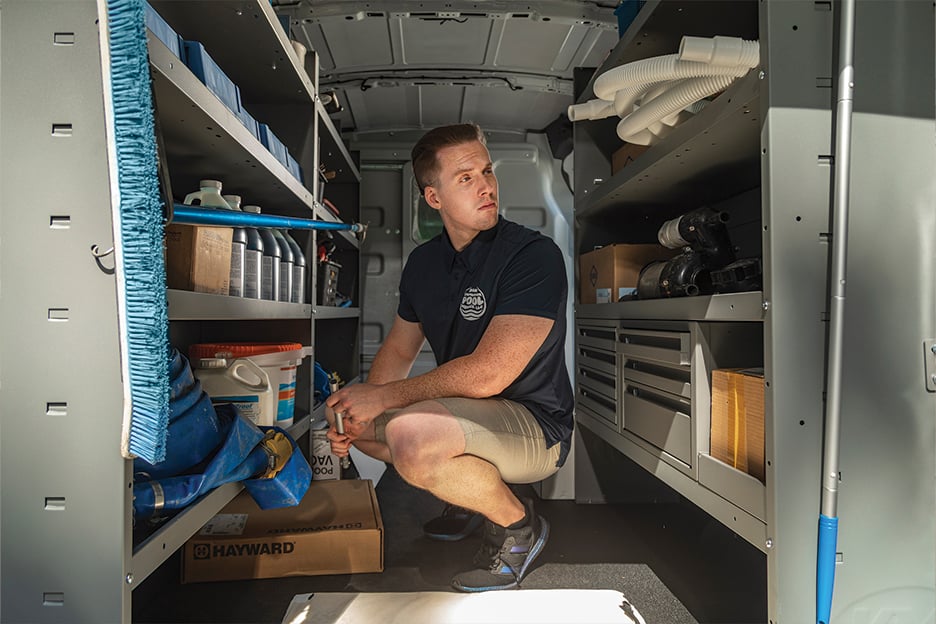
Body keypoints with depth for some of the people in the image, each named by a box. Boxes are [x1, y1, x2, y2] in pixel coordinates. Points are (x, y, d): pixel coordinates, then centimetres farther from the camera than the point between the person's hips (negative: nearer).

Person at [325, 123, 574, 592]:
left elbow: (486, 374, -27)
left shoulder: (534, 256, -20)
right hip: (466, 412, 8)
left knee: (411, 435, -34)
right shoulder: (424, 262, 3)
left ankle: (517, 524, -4)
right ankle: (467, 487, 16)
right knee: (345, 413, 11)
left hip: (535, 426, -7)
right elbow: (399, 348, 11)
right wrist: (360, 405, -7)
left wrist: (384, 396, -19)